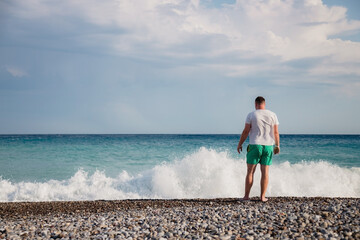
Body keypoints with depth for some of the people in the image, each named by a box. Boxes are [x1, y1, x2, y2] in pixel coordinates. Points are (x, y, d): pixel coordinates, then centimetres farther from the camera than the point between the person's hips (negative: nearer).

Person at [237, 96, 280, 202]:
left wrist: (240, 144, 5)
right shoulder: (273, 115, 3)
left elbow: (246, 131, -5)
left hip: (255, 146, -2)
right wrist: (277, 146, 12)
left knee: (250, 171, 4)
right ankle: (263, 196, 5)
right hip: (268, 146, 2)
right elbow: (276, 132, 2)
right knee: (265, 172, 6)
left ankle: (246, 195, 5)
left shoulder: (251, 115, -4)